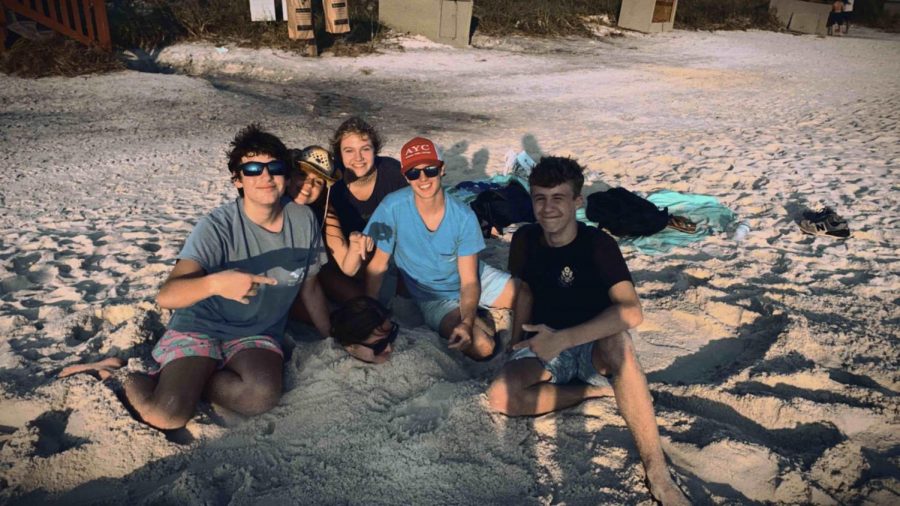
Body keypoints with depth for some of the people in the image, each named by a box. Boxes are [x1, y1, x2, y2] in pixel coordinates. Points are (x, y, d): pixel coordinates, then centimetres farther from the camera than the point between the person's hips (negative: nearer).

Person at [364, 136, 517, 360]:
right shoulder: (393, 208, -24)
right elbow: (377, 266, -14)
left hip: (475, 278, 2)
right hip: (434, 298, -2)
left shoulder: (464, 217, -20)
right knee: (481, 346, -24)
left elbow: (469, 280, -19)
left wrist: (467, 323, -34)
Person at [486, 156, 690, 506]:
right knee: (500, 396, -29)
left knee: (619, 343, -41)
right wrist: (516, 347, 4)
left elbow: (630, 311, -30)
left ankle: (657, 473, -34)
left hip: (592, 346, -3)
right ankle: (593, 390, -9)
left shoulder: (598, 244, -17)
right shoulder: (524, 241, -3)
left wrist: (563, 339, -37)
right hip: (544, 347, 3)